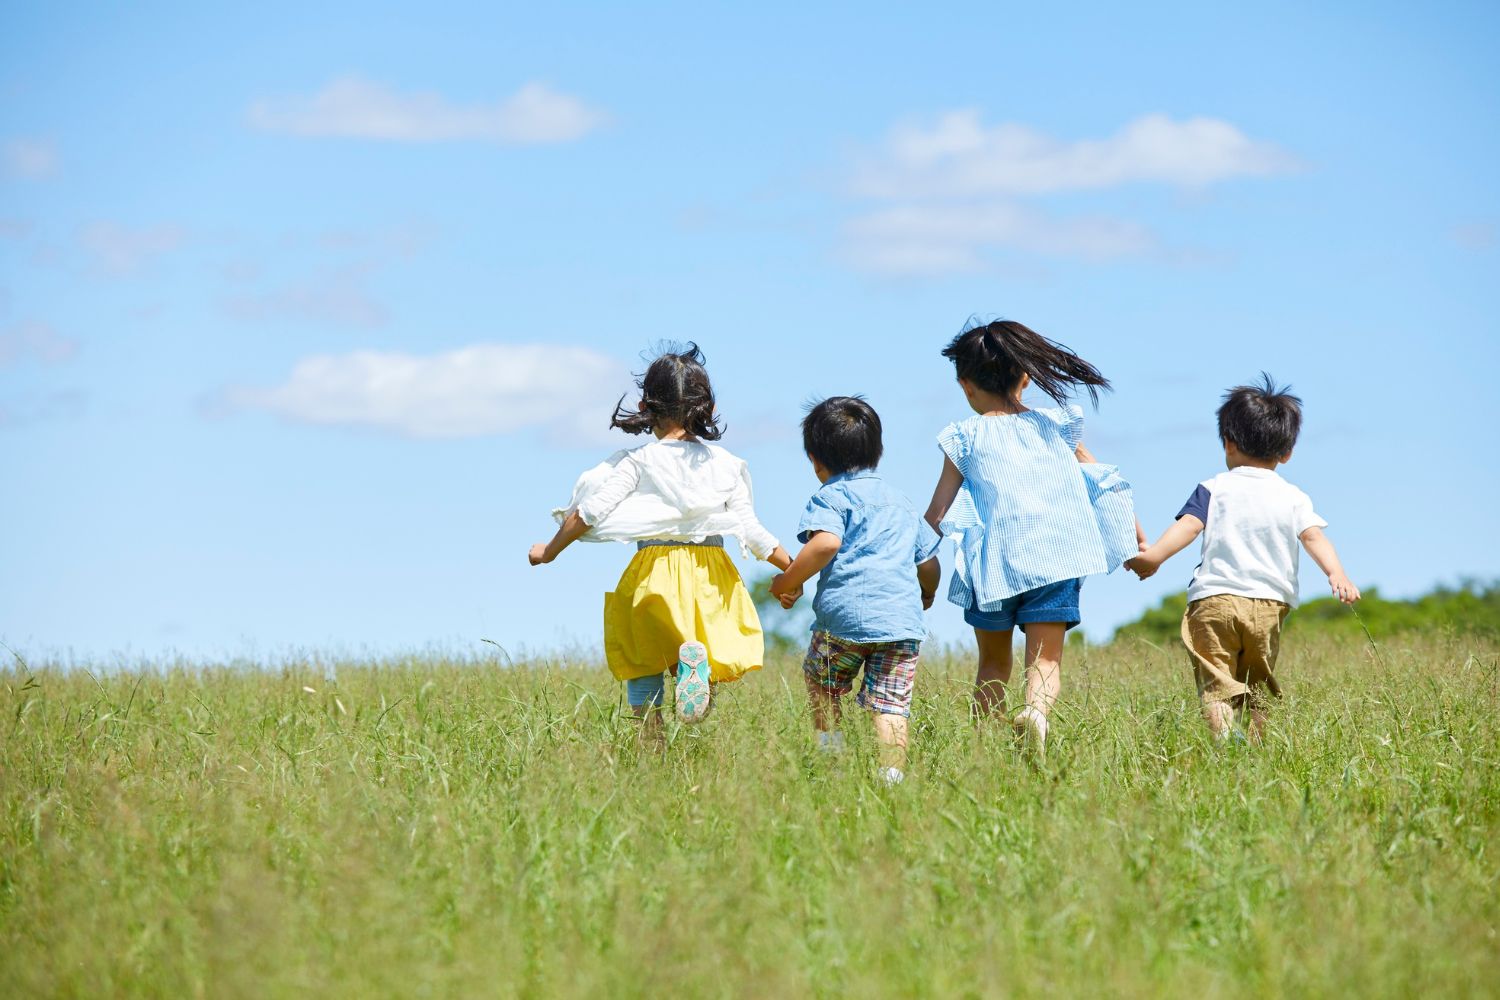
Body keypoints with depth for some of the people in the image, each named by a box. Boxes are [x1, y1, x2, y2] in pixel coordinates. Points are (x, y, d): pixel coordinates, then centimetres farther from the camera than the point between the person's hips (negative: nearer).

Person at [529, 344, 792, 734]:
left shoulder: (638, 462, -1)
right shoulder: (726, 464, 5)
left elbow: (589, 512, -5)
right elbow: (751, 530, 4)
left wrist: (549, 551, 10)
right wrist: (793, 568, 18)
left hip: (654, 575, -2)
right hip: (711, 578, 2)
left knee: (644, 669, 17)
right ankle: (698, 657, -25)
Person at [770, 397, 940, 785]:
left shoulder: (831, 497, 3)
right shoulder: (902, 504, 24)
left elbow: (826, 543, -17)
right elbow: (929, 563, 27)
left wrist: (789, 581, -4)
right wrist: (926, 595, 48)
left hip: (846, 614, -4)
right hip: (904, 619, 4)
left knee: (820, 681, 20)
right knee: (890, 705, -2)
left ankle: (831, 750, 11)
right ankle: (892, 775, -15)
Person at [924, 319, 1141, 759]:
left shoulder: (965, 439, 3)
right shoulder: (1056, 426, 11)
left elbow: (937, 516, 3)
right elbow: (1104, 483, 15)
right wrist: (1136, 539, 24)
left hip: (995, 564, -1)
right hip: (1057, 558, 1)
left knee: (993, 662, 17)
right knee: (1046, 658, -5)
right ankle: (1037, 711, -34)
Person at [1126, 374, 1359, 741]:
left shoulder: (1214, 489, 8)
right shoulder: (1294, 498, 13)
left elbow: (1189, 525, -6)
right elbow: (1313, 535, -3)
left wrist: (1154, 556, -15)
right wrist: (1337, 574, -14)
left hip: (1214, 598, -2)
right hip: (1268, 604, 2)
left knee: (1216, 684, -8)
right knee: (1257, 689, 14)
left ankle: (1222, 736, -32)